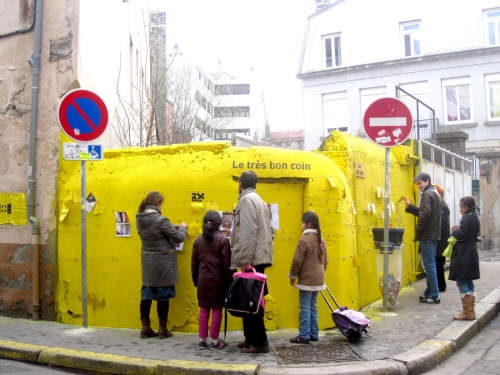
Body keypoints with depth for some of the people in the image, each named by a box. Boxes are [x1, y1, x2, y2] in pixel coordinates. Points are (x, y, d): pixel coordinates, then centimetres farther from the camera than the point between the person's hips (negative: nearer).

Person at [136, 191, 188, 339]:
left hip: (147, 262, 7)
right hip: (162, 263, -7)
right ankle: (163, 329, 12)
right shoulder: (161, 220, -21)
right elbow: (178, 238, -13)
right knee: (163, 295, 3)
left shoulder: (139, 219, 1)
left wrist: (170, 229, 13)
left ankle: (145, 328, 19)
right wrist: (183, 228, 7)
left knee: (146, 294, 12)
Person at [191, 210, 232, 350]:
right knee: (217, 309, 3)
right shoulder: (223, 240, -8)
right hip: (218, 279, -4)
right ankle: (215, 341, 7)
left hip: (203, 279, 4)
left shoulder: (198, 240, 5)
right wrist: (230, 281, -1)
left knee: (204, 309, 11)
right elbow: (227, 263, -9)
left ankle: (202, 340, 14)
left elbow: (194, 263, 9)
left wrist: (196, 280, 18)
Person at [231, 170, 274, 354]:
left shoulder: (247, 199, -8)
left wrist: (245, 259, -21)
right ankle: (251, 339, 18)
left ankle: (259, 343, -3)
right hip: (258, 257, 10)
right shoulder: (258, 200, 22)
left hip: (252, 259, -10)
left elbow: (248, 232, -19)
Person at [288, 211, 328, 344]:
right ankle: (314, 334, 16)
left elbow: (297, 260, -14)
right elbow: (325, 260, 16)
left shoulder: (304, 240, -15)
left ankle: (304, 336, -3)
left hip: (306, 279, -8)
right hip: (318, 279, 8)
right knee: (313, 307, 13)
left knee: (305, 308, -4)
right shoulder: (321, 240, 10)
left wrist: (292, 275, -2)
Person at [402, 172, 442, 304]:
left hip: (427, 234, -10)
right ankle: (430, 293, 19)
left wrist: (418, 230, -13)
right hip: (433, 234, 10)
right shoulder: (435, 193, 19)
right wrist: (409, 206, 18)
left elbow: (425, 214, -23)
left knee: (429, 265, -7)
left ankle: (434, 296, -5)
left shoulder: (427, 194, -13)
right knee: (431, 264, 13)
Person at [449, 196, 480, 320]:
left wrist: (454, 231, -2)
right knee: (469, 282, 13)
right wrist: (458, 231, 7)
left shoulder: (467, 218, -15)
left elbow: (461, 235, -22)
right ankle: (471, 311, 18)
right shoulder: (474, 217, 14)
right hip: (471, 253, 10)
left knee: (462, 282, -5)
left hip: (463, 255, -10)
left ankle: (467, 313, -4)